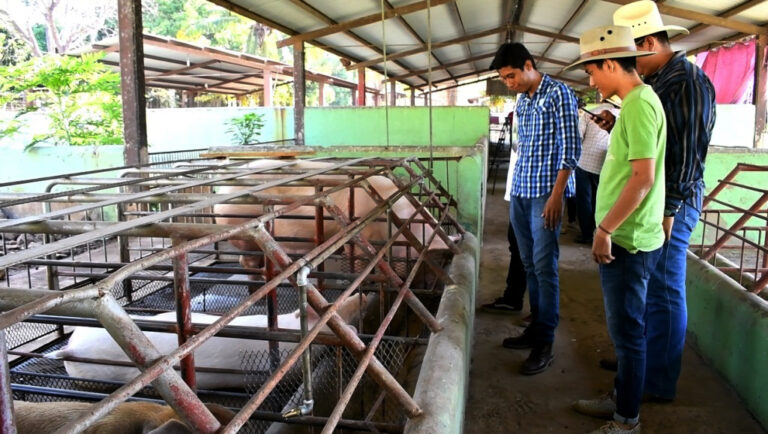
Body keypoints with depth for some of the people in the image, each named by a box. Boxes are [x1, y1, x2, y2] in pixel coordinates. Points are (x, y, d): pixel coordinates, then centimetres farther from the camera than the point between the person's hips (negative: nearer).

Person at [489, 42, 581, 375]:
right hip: (519, 193, 7)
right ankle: (535, 328, 24)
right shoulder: (521, 100, 15)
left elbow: (570, 149, -12)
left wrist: (556, 194, -18)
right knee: (529, 264, 12)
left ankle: (544, 344, 2)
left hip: (545, 193, -7)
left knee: (544, 267, -5)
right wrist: (516, 187, 16)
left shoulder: (559, 94, -7)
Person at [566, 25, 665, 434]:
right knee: (625, 326, 19)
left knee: (628, 329, 2)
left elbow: (643, 177, -24)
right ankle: (621, 396, 35)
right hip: (624, 237, 10)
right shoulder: (636, 101, 13)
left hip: (627, 240, -10)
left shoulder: (639, 103, -17)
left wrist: (605, 228, -18)